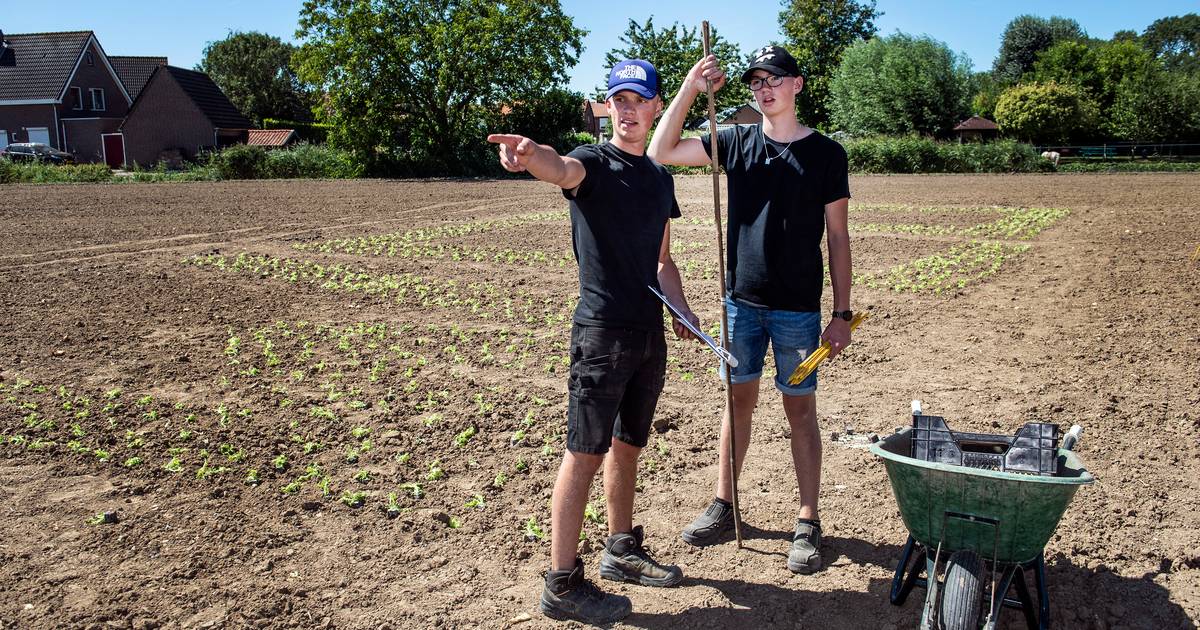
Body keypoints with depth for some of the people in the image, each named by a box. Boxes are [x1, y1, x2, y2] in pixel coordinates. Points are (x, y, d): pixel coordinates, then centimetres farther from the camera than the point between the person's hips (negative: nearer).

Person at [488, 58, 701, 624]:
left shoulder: (660, 178, 16)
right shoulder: (593, 164, -5)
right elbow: (562, 168, -31)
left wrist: (681, 310, 6)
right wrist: (530, 155, -55)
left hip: (648, 333, 7)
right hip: (602, 330, -7)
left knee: (628, 446, 17)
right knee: (586, 452, -4)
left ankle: (622, 551, 34)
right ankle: (562, 586, 5)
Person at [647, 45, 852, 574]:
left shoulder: (826, 153, -2)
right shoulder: (735, 142, 4)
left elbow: (837, 237, 0)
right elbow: (660, 152, -3)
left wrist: (842, 313, -3)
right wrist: (690, 88, -12)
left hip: (798, 308, -2)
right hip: (742, 301, 2)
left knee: (800, 410, 4)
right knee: (739, 401, 12)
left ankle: (808, 524, 15)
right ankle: (723, 505, 25)